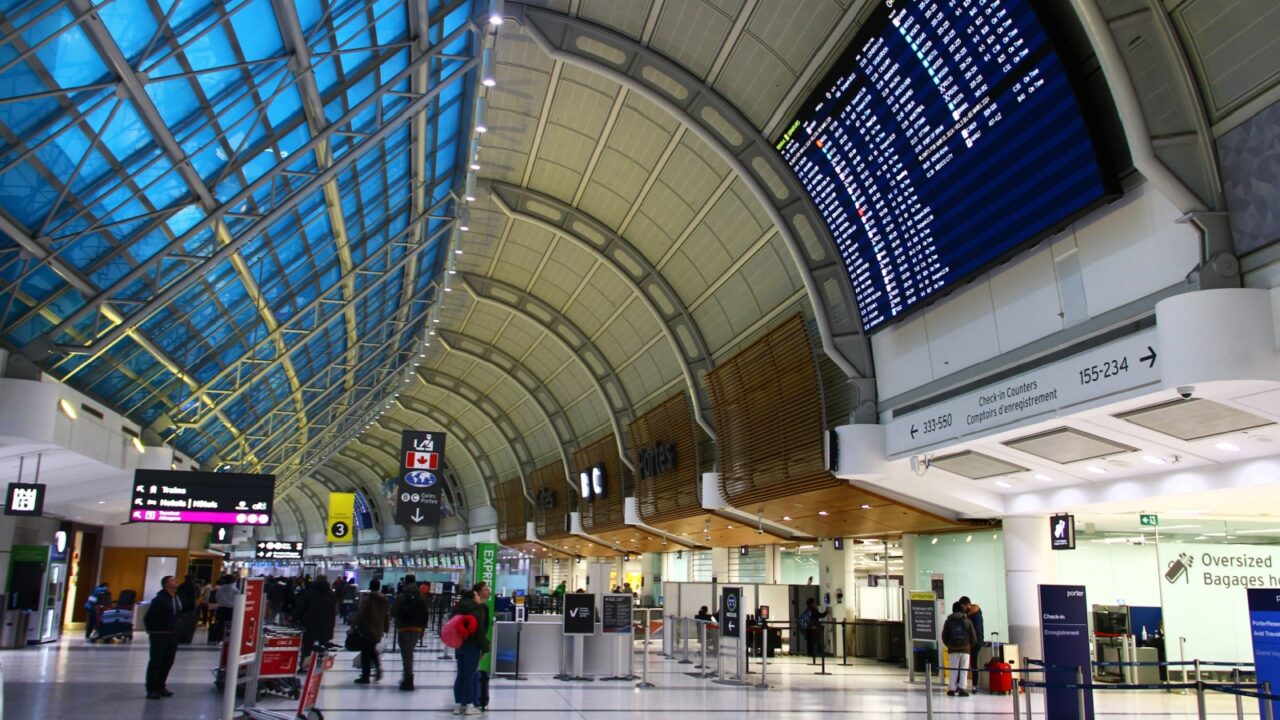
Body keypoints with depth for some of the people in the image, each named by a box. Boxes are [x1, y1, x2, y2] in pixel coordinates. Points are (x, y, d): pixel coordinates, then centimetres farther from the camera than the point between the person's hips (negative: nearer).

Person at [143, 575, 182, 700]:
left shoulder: (177, 598, 6)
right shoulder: (159, 599, -16)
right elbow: (148, 617, -14)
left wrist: (175, 628, 12)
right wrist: (151, 630, -5)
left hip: (172, 635, 7)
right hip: (159, 635, -7)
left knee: (168, 662, 11)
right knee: (155, 662, 0)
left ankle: (160, 686, 23)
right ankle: (151, 689, 6)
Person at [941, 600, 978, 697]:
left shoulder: (948, 622, 1)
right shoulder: (968, 621, 0)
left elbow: (944, 637, 3)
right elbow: (973, 637, 2)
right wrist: (970, 646, 20)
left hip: (953, 649, 1)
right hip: (965, 649, -1)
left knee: (953, 670, 6)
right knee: (964, 670, 4)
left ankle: (952, 689, 7)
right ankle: (962, 688, -3)